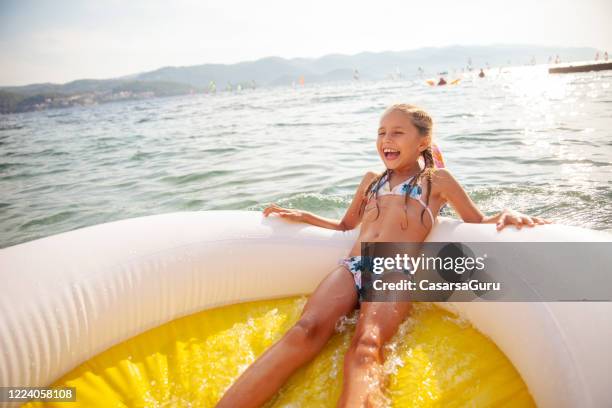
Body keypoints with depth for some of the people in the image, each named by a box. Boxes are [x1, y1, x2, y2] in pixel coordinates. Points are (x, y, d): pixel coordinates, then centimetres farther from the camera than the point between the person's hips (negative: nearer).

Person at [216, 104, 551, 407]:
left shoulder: (437, 179, 18)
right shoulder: (372, 179, 29)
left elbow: (479, 224, 21)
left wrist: (508, 214, -1)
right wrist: (301, 216, 26)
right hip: (350, 267, 3)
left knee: (366, 345, -34)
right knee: (305, 331, -27)